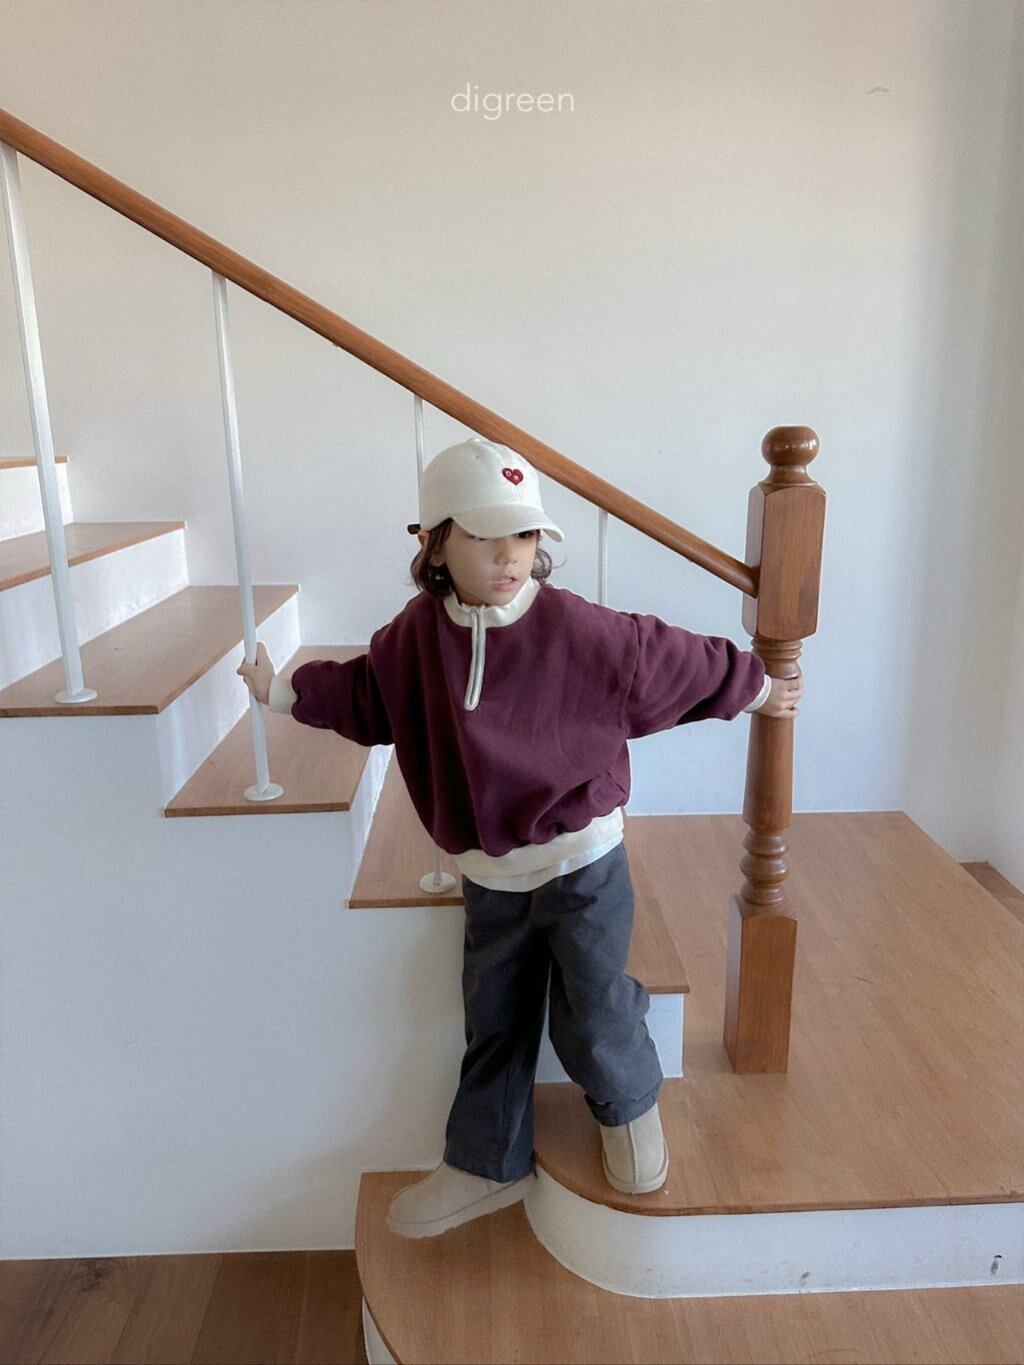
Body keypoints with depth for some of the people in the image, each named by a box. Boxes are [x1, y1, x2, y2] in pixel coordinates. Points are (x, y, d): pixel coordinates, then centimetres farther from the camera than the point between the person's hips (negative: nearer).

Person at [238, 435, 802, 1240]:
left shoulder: (581, 630, -17)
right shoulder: (418, 635, -7)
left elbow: (675, 663, -4)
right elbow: (366, 692, 13)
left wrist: (757, 687, 7)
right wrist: (285, 690, 13)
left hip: (584, 867, -3)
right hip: (488, 878, 4)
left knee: (592, 1017, 4)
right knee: (493, 1027, 17)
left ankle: (630, 1107, 40)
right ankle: (487, 1166, 39)